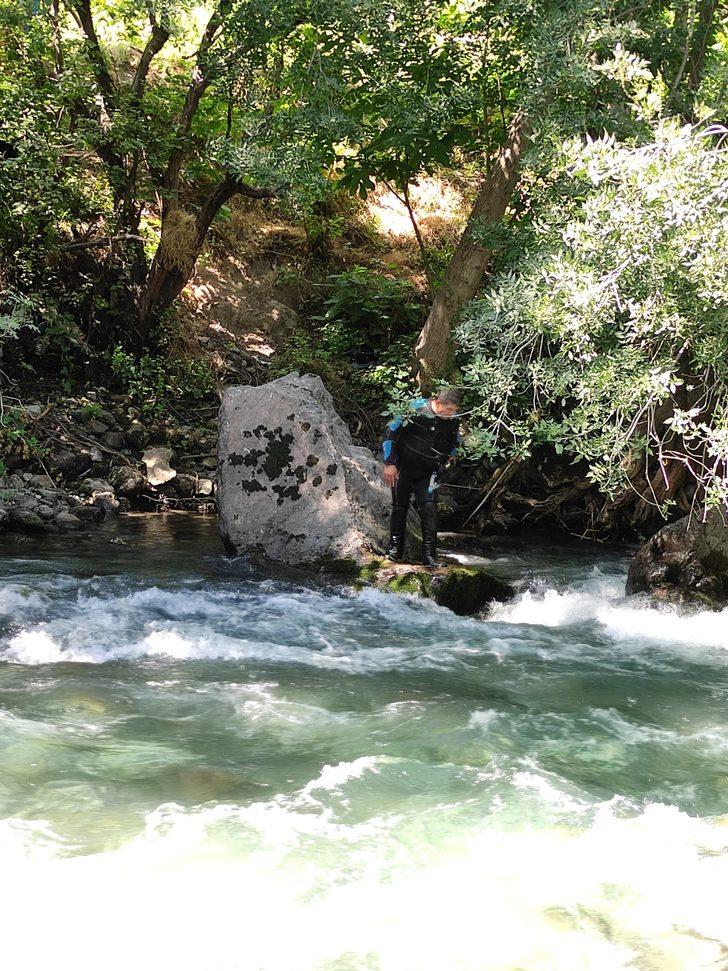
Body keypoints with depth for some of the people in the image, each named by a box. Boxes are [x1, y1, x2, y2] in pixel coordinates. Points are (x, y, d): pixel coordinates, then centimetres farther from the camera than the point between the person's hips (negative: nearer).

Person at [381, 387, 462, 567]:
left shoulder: (453, 421, -7)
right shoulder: (415, 409, -20)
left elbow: (453, 444, 14)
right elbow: (391, 432, -14)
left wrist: (441, 463, 12)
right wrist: (389, 463, -14)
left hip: (427, 473, 2)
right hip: (403, 468, -2)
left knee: (429, 508, -11)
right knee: (400, 507, 3)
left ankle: (429, 555, -9)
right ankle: (395, 550, 18)